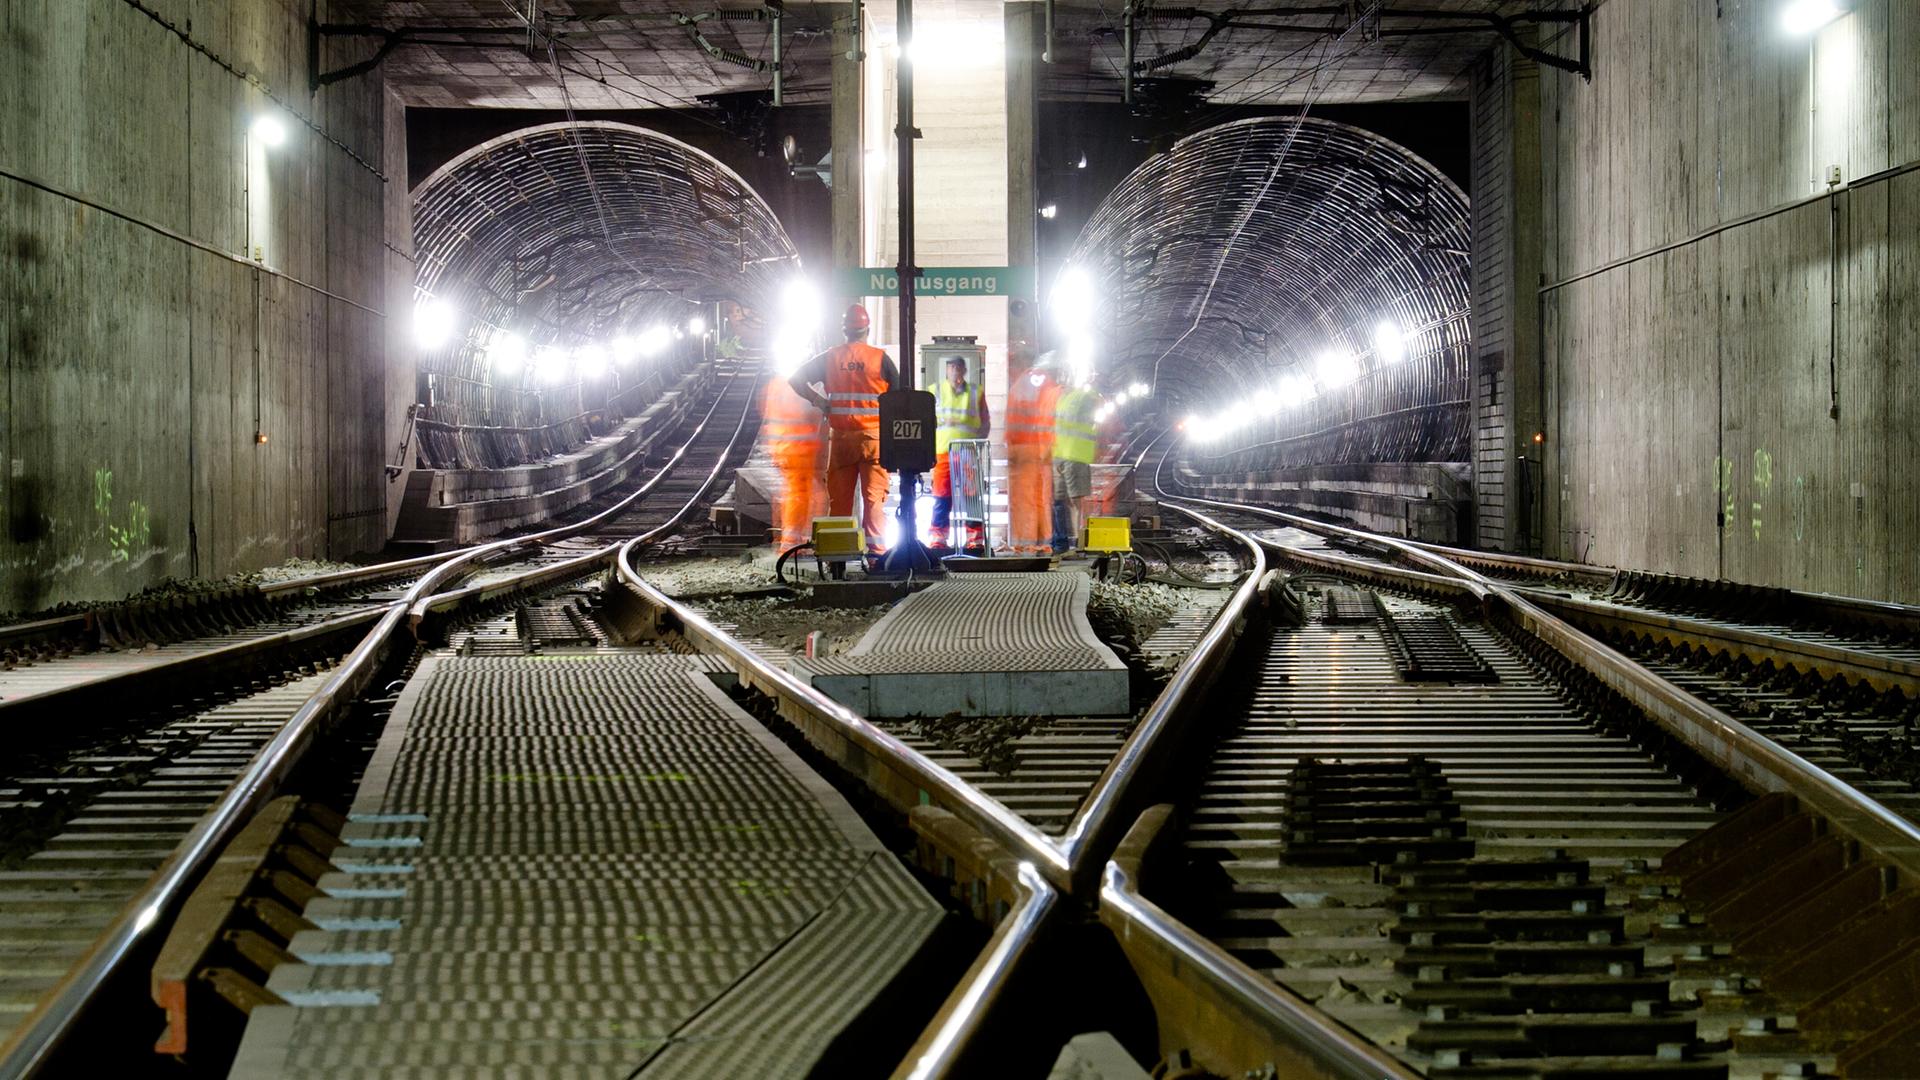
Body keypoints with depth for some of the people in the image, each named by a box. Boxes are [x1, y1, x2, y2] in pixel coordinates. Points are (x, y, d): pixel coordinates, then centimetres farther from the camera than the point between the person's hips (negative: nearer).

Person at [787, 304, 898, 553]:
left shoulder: (830, 358, 4)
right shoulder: (880, 359, -3)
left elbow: (795, 380, 5)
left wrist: (819, 401, 7)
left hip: (840, 437, 2)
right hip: (873, 436, -2)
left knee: (839, 499, 8)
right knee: (874, 497, -1)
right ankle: (876, 549, -8)